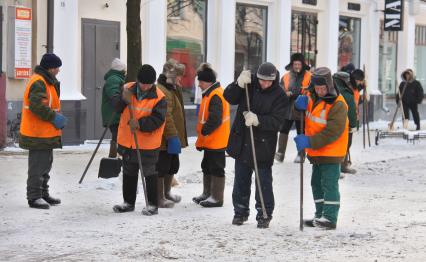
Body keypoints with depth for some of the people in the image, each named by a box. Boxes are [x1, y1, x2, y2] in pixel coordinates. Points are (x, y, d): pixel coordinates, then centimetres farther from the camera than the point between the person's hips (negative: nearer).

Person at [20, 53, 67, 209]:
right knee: (38, 165, -6)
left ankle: (43, 194, 28)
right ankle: (34, 197, -1)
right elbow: (37, 105, -28)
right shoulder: (38, 83, -18)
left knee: (45, 164, 18)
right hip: (38, 133, -11)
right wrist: (54, 117, -21)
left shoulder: (46, 81, 16)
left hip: (46, 132, 11)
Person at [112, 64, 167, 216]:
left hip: (148, 144, -4)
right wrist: (123, 99, -24)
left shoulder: (159, 98, -12)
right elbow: (116, 108, -3)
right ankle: (128, 202, 30)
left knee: (149, 174, 4)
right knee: (129, 173, 16)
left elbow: (157, 120, -19)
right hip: (127, 142, 4)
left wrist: (140, 124, -31)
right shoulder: (127, 89, -1)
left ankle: (152, 205, 15)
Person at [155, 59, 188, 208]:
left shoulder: (173, 88, 16)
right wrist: (172, 136, -27)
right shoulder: (161, 91, -20)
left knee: (172, 166, 19)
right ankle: (160, 198, 7)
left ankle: (166, 193, 33)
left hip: (172, 138, 11)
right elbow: (166, 116, -26)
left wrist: (176, 136, 23)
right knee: (162, 167, -2)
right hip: (164, 139, -11)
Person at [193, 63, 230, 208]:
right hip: (210, 140, 11)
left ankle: (216, 198, 4)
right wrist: (202, 134, 17)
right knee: (207, 167, 18)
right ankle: (207, 194, 29)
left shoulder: (215, 96, -21)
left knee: (216, 169, -3)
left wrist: (203, 131, -18)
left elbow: (215, 120, -27)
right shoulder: (211, 94, 12)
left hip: (216, 141, -11)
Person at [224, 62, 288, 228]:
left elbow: (276, 121, -17)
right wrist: (239, 84, -21)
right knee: (241, 179, 13)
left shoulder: (280, 96, -10)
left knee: (264, 181, 0)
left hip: (263, 145, -3)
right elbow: (229, 97, -5)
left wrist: (257, 120, -31)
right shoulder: (249, 84, -1)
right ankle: (240, 212, 25)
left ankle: (264, 215, 11)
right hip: (242, 141, 4)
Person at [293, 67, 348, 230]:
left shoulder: (338, 105, -19)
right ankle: (320, 215, 24)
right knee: (317, 184, 15)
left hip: (331, 152, -8)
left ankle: (330, 218, -4)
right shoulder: (312, 98, 5)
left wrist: (310, 142, -27)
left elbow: (333, 132, -25)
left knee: (329, 184, -7)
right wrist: (300, 105, -13)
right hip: (315, 152, 9)